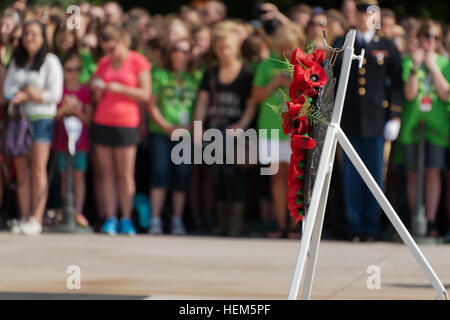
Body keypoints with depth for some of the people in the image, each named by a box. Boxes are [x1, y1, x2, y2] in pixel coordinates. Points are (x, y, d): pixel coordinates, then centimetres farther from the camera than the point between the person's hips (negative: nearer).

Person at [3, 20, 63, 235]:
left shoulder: (50, 62, -1)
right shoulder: (17, 61, 15)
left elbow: (55, 94, -8)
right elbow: (8, 90, 6)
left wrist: (24, 95, -10)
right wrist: (28, 94, -13)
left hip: (41, 118, -5)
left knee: (38, 170, -9)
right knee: (22, 171, 2)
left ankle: (36, 220, -10)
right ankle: (24, 218, 5)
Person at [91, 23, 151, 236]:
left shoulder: (138, 61, 0)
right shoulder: (104, 63, 14)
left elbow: (145, 94, -5)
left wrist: (120, 89, -14)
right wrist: (98, 91, -3)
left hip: (126, 123, -4)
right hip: (102, 122, 4)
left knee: (125, 174, -4)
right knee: (107, 172, 1)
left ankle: (126, 219, 1)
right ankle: (110, 219, 2)